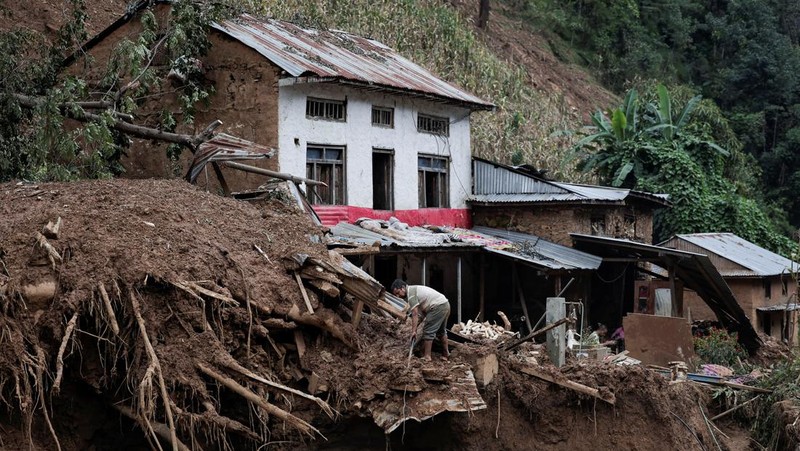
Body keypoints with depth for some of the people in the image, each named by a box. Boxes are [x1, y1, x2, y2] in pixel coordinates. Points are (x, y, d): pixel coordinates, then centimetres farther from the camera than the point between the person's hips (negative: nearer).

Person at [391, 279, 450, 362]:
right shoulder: (414, 289, 19)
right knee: (441, 331, 25)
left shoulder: (410, 293, -12)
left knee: (428, 331, -5)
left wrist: (414, 331, -20)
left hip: (438, 307, -11)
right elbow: (420, 313, 20)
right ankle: (446, 353, 37)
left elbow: (415, 314, -18)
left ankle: (427, 357, -3)